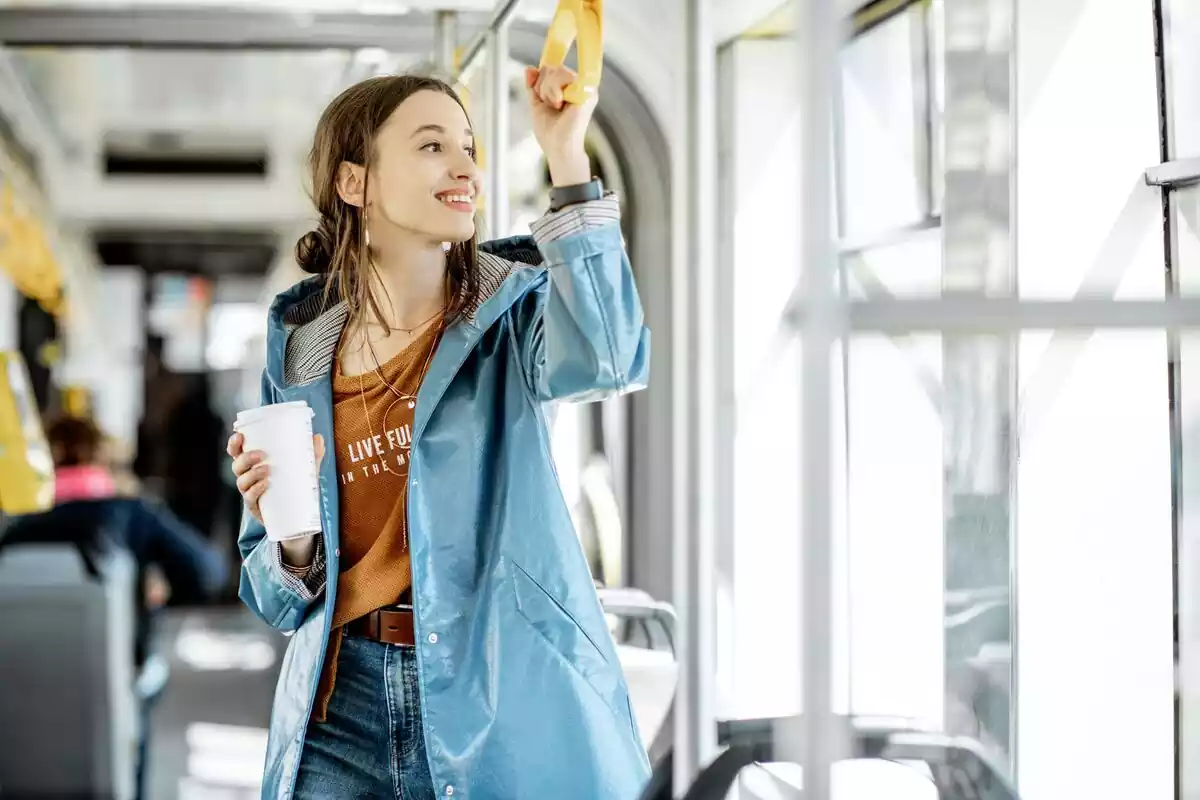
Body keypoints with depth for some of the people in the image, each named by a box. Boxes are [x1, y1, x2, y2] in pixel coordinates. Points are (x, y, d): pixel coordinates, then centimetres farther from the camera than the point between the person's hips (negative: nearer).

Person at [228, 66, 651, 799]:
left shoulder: (512, 310, -1)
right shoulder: (301, 357, 6)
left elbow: (601, 359, -27)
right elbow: (278, 593, 12)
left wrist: (567, 159, -26)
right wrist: (290, 534, -11)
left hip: (505, 704, -2)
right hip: (344, 709, 2)